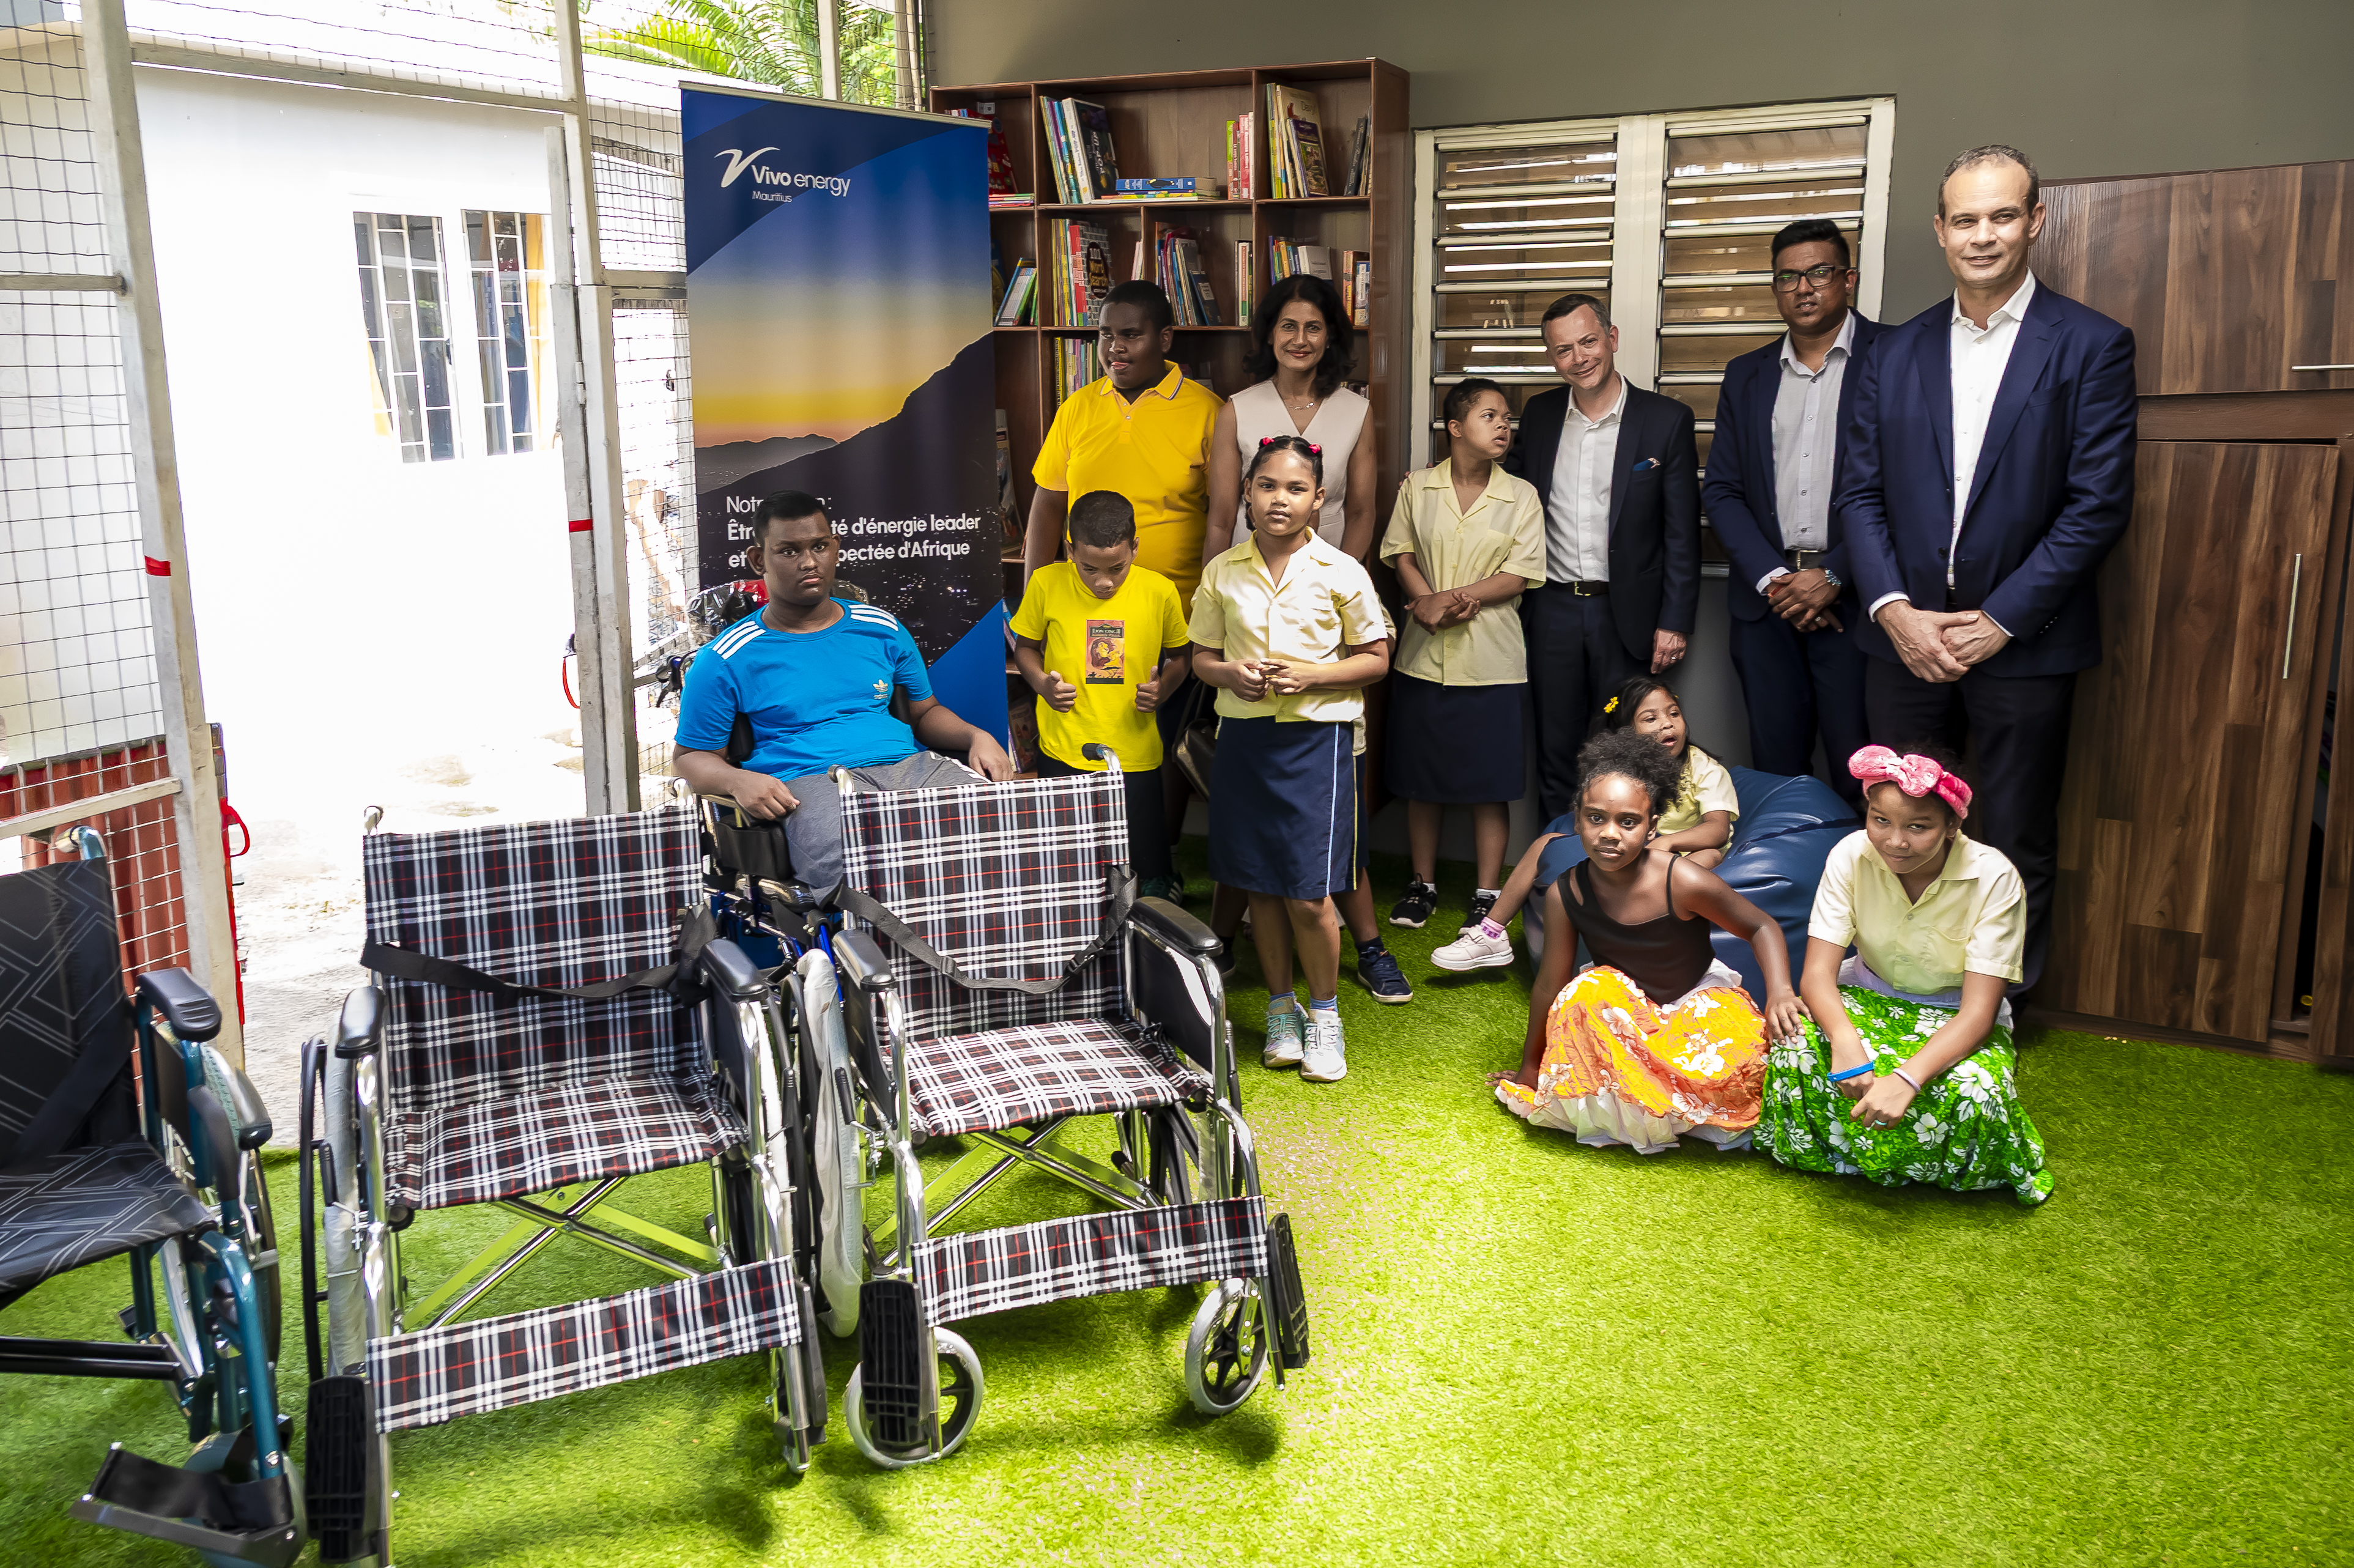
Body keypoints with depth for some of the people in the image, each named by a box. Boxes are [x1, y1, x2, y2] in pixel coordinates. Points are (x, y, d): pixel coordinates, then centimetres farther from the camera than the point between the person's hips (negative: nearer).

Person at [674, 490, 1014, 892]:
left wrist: (978, 737, 4)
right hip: (808, 781, -4)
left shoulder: (882, 629, 19)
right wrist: (738, 781, -12)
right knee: (841, 865, -41)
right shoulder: (725, 660, 7)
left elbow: (925, 711, 26)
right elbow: (691, 755, 11)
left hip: (910, 766, 4)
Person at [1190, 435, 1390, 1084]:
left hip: (1316, 737, -3)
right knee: (1261, 884, 10)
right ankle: (1282, 1008, 28)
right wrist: (1232, 673, -10)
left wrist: (1310, 676, -13)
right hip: (1243, 735, 3)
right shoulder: (1222, 573, 4)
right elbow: (1202, 655, 12)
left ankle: (1324, 1013, 18)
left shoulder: (1341, 573, -3)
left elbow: (1376, 659, 2)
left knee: (1308, 893, -4)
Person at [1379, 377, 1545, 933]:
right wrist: (1427, 603, -14)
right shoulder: (1417, 486, 5)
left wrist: (1449, 598, -14)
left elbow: (1520, 575, -5)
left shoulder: (1521, 496, 1)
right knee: (1422, 779, 9)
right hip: (1424, 656, 1)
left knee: (1491, 783, 2)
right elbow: (1402, 553, 3)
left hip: (1491, 660, -1)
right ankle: (1423, 885, 23)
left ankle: (1487, 896, 12)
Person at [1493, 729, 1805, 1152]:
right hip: (1625, 1009, 1)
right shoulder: (1565, 895, -18)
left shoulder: (1683, 882, -25)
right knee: (1585, 994, -32)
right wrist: (1530, 1069, 1)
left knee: (1738, 1060, -31)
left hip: (1699, 997, -1)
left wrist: (1780, 993, -27)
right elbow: (1550, 984, -7)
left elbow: (1762, 927, -10)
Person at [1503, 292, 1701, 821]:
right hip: (1553, 611, 3)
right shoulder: (1540, 414, 6)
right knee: (1555, 752, 11)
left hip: (1626, 613, -3)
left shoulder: (1667, 420, -5)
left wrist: (1675, 622, -9)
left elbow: (1682, 533, -5)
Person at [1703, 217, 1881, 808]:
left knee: (1860, 779, -1)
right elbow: (1721, 489, 10)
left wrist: (1835, 577, -12)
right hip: (1766, 599, 4)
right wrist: (1772, 577, -4)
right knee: (1774, 770, 8)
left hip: (1854, 599, -4)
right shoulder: (1746, 376, 14)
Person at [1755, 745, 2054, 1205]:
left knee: (1977, 1092, -34)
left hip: (1954, 1016, -1)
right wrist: (1844, 1038, -45)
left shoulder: (1994, 879, -23)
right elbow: (1817, 974, -21)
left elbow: (1978, 1012, -26)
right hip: (1867, 999, 1)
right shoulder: (1852, 856, -17)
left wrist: (1907, 1077, -44)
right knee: (1799, 1047, -31)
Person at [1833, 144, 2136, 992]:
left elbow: (2099, 502, -7)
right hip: (1905, 635, 3)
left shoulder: (2092, 345, -2)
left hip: (2021, 641, -3)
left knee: (2015, 849, 7)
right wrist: (1893, 609, -8)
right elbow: (1861, 494, 6)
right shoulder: (1895, 351, 8)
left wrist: (2002, 619, -12)